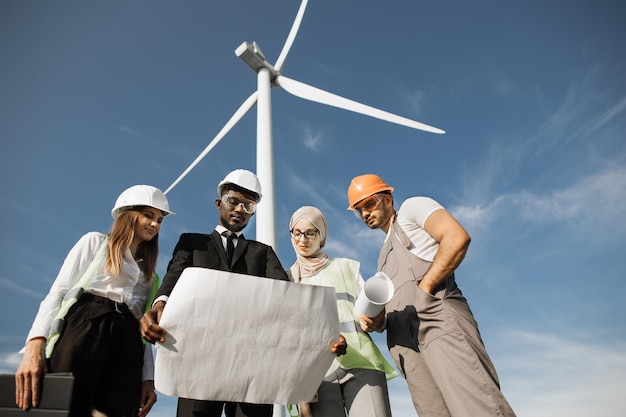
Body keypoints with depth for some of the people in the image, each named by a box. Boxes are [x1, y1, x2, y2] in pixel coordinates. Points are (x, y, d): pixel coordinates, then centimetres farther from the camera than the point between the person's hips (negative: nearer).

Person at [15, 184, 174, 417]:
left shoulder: (149, 275, 26)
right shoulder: (95, 242, 14)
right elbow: (58, 293, 2)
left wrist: (148, 378, 6)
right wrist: (35, 346, -14)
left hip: (126, 344, 4)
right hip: (83, 330, -4)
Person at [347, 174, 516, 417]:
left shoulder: (412, 208, 14)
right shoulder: (384, 257, 35)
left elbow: (457, 237, -5)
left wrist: (424, 289, -9)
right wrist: (377, 320, 7)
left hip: (438, 319, -7)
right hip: (406, 342, 7)